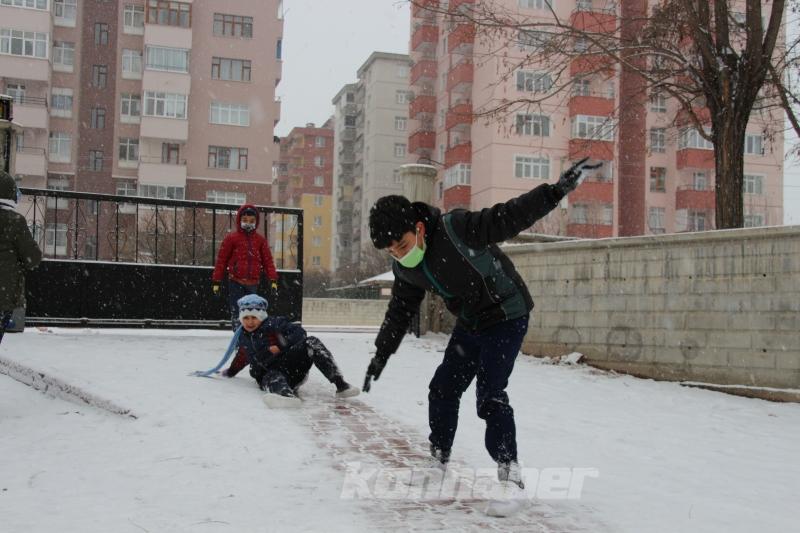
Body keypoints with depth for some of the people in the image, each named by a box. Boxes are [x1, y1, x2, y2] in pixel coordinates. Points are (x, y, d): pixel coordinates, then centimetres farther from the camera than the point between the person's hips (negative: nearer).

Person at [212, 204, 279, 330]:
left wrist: (273, 282, -4)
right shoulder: (231, 238, 0)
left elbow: (268, 261, 6)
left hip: (253, 284, 3)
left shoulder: (260, 240, 9)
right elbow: (221, 260, 1)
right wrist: (216, 282, -1)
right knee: (237, 314, -7)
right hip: (235, 283, -3)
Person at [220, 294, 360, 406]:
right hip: (269, 374, 1)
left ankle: (340, 385, -38)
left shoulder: (274, 324, 4)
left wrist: (282, 345, -16)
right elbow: (241, 359, 38)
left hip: (293, 366, -1)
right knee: (273, 378, -38)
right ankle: (287, 394, -77)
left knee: (311, 343, -27)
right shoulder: (244, 340, 19)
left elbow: (299, 332, -6)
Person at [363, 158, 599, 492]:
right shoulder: (405, 270, -7)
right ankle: (438, 461, 24)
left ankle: (508, 469, -2)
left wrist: (558, 190, -43)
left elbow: (509, 218, -34)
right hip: (469, 324, 7)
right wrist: (381, 355, 10)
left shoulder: (456, 229, -31)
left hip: (507, 317, -7)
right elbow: (400, 311, 7)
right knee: (443, 388, 8)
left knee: (490, 395, -15)